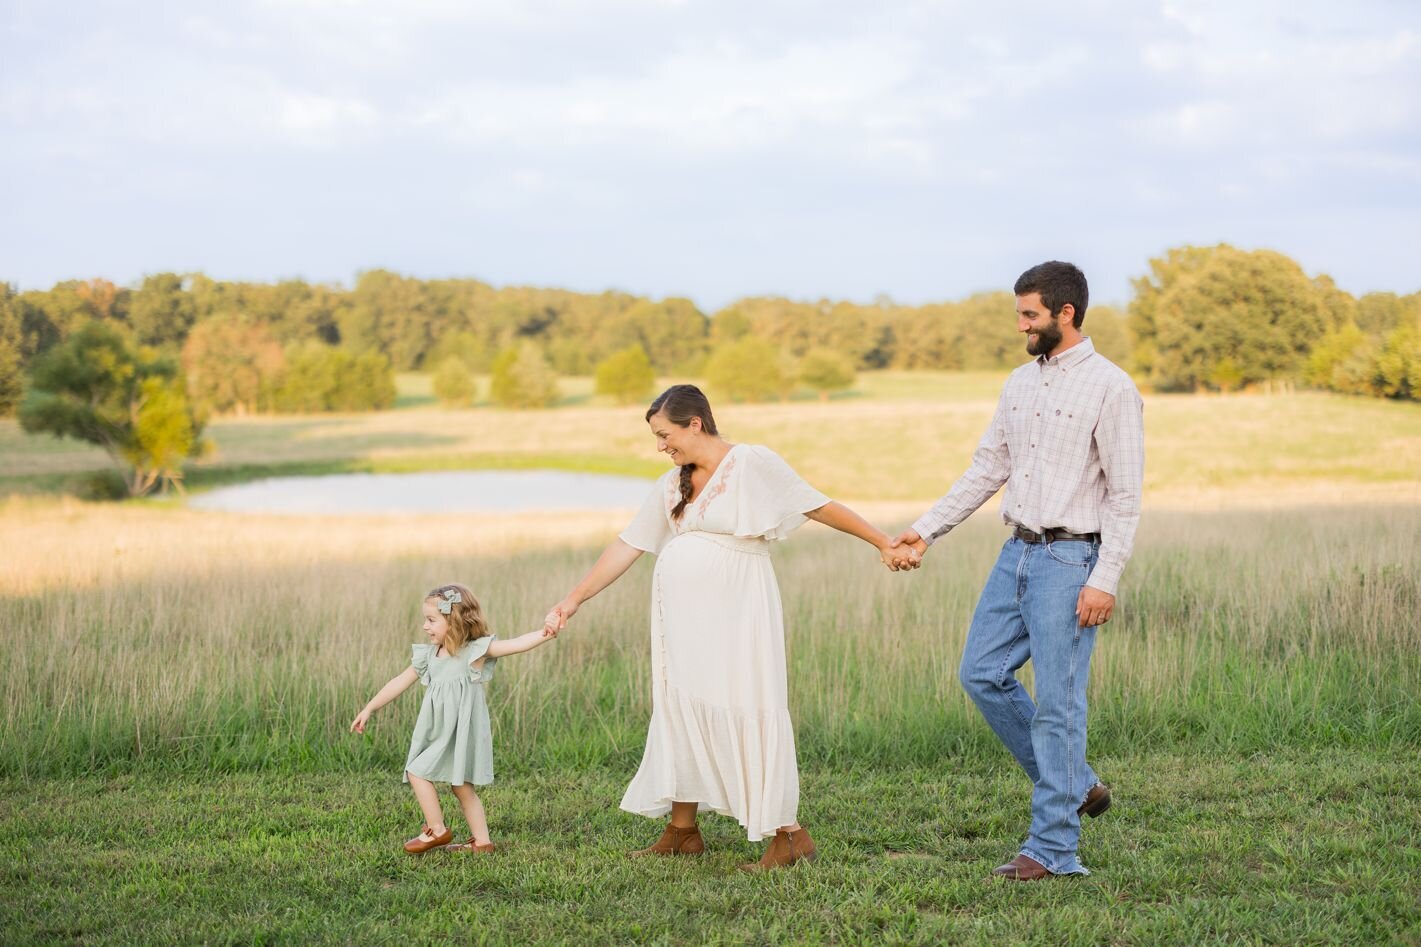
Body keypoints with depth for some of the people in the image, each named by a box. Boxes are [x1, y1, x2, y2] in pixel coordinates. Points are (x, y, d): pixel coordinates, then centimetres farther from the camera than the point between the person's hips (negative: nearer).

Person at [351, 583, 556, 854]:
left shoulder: (475, 650, -11)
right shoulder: (429, 655, 9)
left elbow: (514, 644, -23)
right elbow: (401, 681, 17)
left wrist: (543, 634, -41)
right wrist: (369, 709, 20)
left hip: (460, 732, -7)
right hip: (438, 734, 7)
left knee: (417, 772, -8)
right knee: (461, 787, 11)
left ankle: (437, 830, 5)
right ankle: (481, 841, 17)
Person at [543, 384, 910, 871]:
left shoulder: (752, 464, -6)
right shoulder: (671, 486, 12)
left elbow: (820, 507, -5)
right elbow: (626, 546, 15)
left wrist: (884, 543, -5)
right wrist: (573, 599, 12)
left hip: (737, 616, -7)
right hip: (682, 619, 7)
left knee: (748, 713, -8)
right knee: (680, 712, 8)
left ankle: (788, 834, -2)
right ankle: (682, 831, 19)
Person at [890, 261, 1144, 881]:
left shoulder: (1111, 388, -11)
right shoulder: (1021, 383, 12)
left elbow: (1125, 496, -13)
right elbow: (986, 470, 16)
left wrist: (1104, 580, -18)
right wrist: (926, 529, 11)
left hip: (1069, 560, -8)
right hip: (1017, 552, 8)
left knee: (1057, 704, -4)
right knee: (982, 674, 9)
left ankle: (1053, 847, 4)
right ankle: (1075, 787, 21)